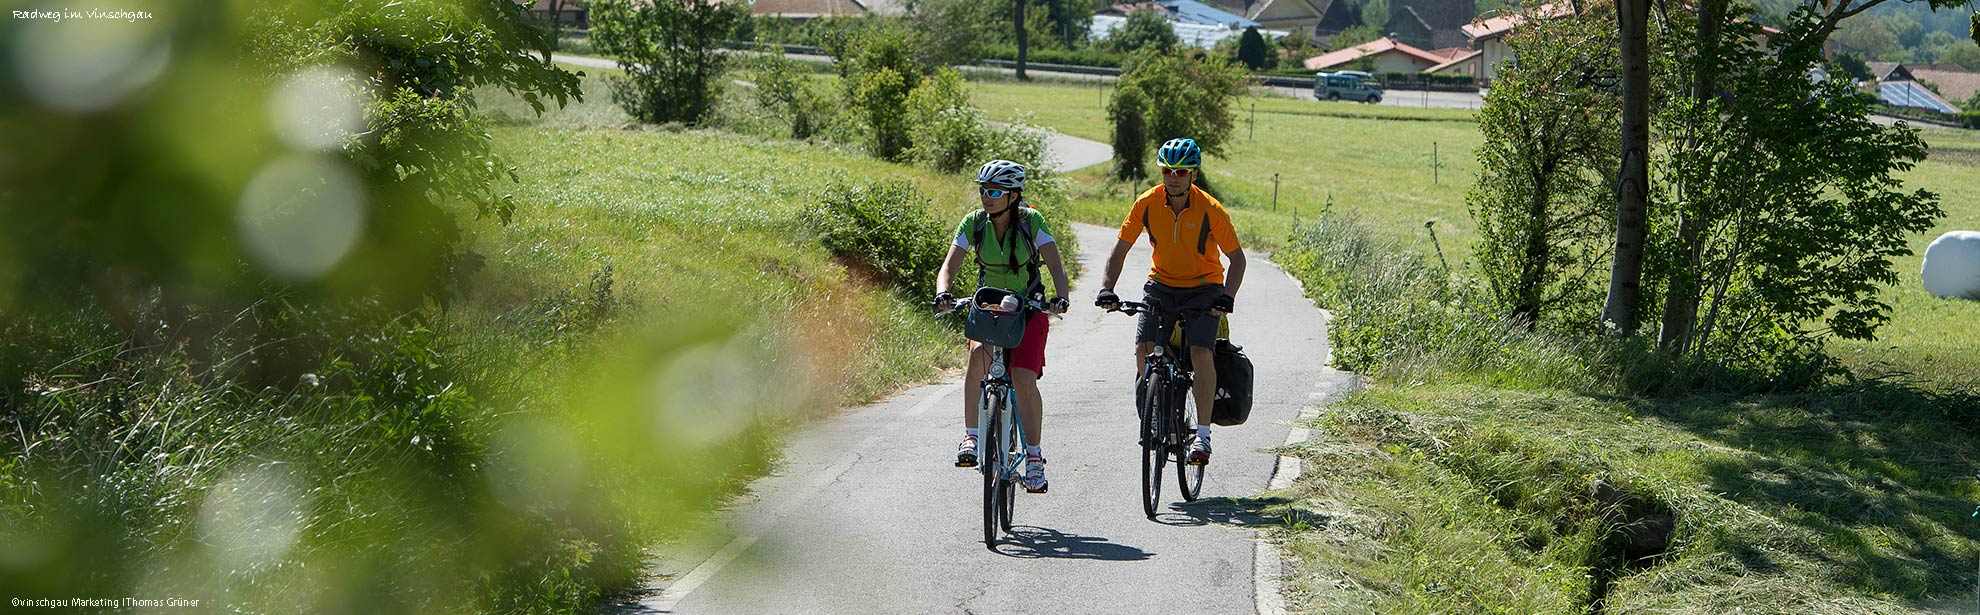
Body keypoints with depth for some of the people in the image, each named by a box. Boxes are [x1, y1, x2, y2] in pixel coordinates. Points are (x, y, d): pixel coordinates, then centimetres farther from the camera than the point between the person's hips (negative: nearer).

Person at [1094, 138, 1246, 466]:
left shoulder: (1210, 210, -17)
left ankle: (1202, 434, -12)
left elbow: (1237, 258, -9)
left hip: (1203, 289, -2)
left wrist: (1227, 297, -25)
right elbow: (1120, 250, -4)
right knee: (1143, 349, -18)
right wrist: (1107, 290, -17)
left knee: (1201, 353, -22)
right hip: (1161, 285, 3)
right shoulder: (1147, 203, -11)